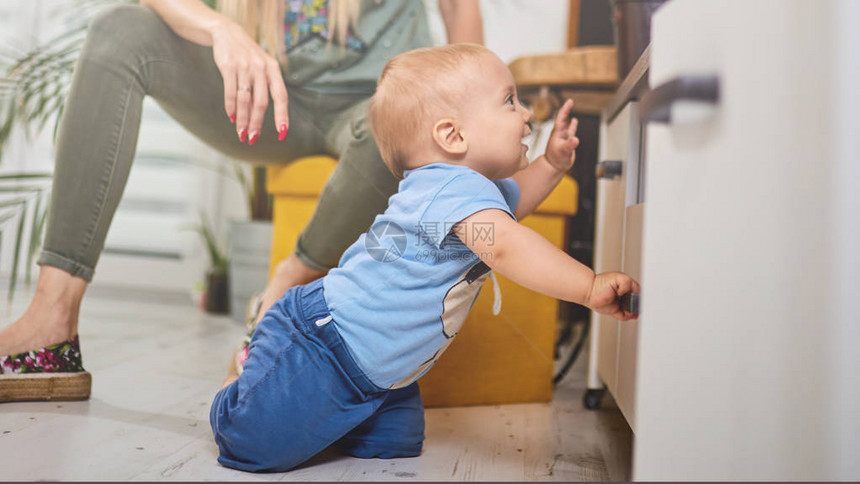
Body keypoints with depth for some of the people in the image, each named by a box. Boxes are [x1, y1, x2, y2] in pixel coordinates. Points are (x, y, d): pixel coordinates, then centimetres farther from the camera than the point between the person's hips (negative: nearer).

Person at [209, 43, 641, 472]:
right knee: (258, 444, -16)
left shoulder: (476, 188, 8)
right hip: (319, 343, -10)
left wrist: (552, 163, 15)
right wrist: (589, 287, -43)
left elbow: (510, 200, 31)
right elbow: (507, 246, -43)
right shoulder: (456, 187, -26)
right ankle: (239, 390, 20)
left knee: (396, 443, 15)